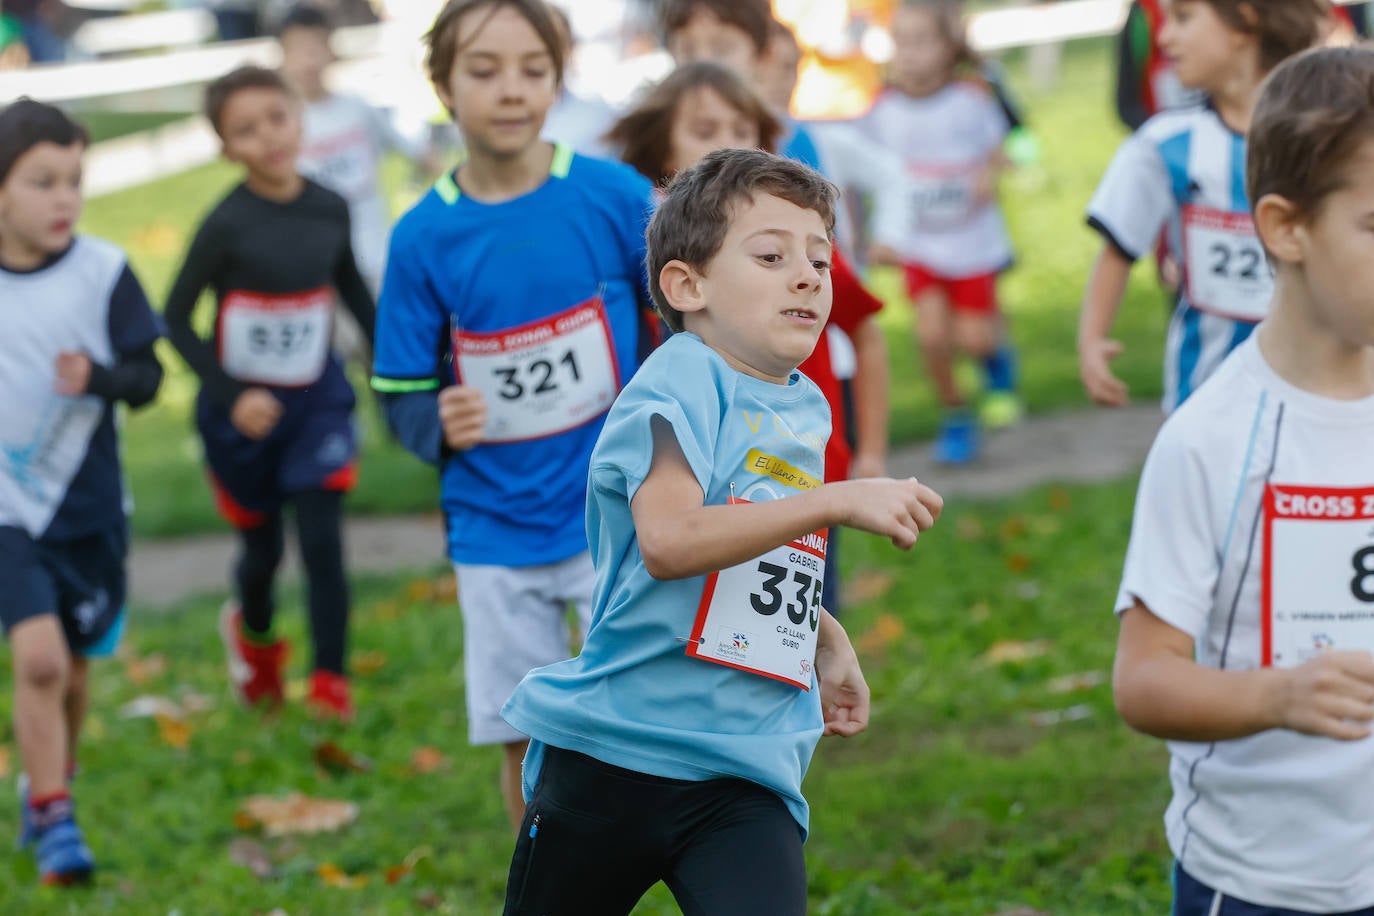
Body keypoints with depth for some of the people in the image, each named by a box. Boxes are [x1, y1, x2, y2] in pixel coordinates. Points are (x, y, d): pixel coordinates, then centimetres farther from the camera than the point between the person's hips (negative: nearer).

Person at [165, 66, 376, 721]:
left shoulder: (330, 210, -6)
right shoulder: (226, 226, -18)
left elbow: (353, 288, 13)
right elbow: (176, 318, -10)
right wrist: (230, 397, -17)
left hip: (317, 398, 2)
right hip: (244, 410, -2)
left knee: (322, 539, -9)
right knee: (263, 549, 13)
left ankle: (330, 680, 1)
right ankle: (253, 631, 45)